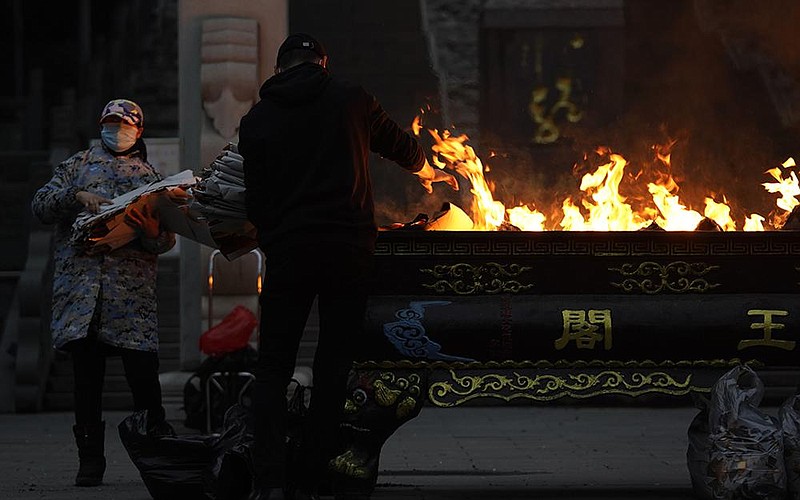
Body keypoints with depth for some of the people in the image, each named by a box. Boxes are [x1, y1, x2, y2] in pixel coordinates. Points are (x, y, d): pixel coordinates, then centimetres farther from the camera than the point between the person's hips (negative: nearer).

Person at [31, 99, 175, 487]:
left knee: (142, 370, -10)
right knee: (86, 371, -2)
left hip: (132, 290, 0)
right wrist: (77, 196, -8)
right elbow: (41, 205, 9)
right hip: (80, 278, 1)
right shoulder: (79, 165, 20)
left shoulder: (149, 176, 19)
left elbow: (167, 241, 11)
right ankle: (91, 460, 3)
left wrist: (153, 233, -12)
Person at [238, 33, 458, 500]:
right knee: (333, 368, 6)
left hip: (288, 252, 0)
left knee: (273, 368, 4)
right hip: (350, 251, 0)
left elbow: (255, 199, 7)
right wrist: (430, 172, 41)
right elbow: (399, 144, 21)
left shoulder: (257, 120, 7)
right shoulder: (351, 99, 5)